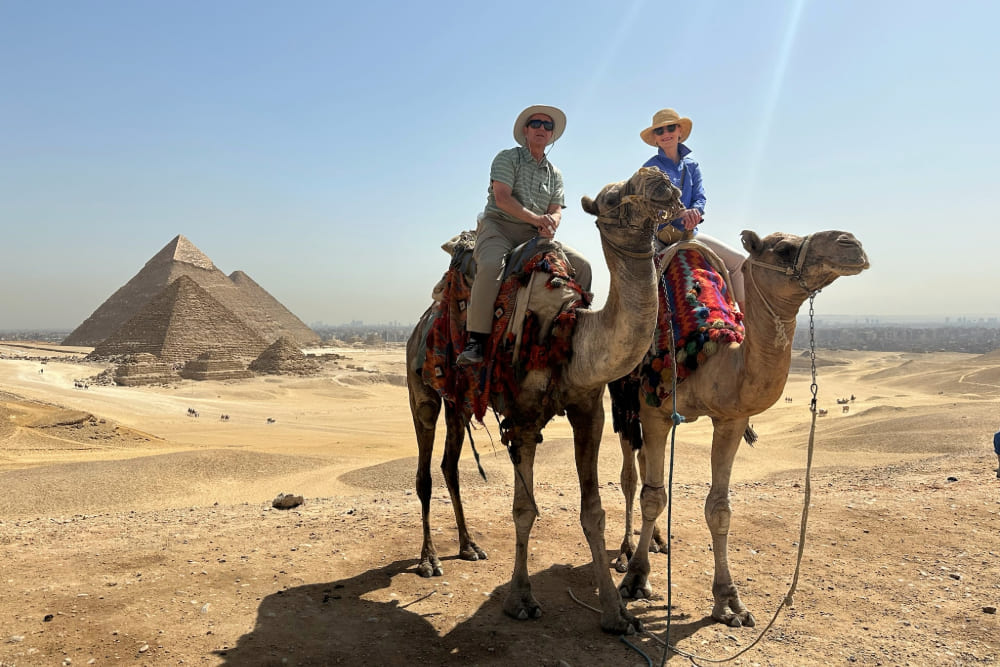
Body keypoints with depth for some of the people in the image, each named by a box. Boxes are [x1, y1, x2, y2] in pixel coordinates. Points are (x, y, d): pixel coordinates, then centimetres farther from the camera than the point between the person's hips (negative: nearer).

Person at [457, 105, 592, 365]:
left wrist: (550, 223, -15)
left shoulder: (555, 174, 19)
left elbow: (556, 210, 11)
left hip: (534, 236, 6)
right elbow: (502, 198, -11)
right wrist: (535, 218, -19)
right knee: (490, 266, -37)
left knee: (582, 265, -9)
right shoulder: (507, 158, 3)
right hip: (498, 226, -5)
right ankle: (476, 339, -32)